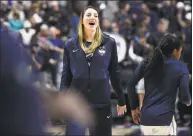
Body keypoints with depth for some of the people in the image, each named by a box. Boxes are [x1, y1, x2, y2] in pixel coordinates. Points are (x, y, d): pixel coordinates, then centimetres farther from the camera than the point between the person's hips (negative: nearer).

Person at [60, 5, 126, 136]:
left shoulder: (109, 43, 2)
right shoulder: (71, 44, 4)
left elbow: (114, 73, 6)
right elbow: (66, 75, 7)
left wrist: (121, 101, 8)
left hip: (101, 101, 0)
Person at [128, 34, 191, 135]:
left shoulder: (147, 64, 11)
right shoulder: (181, 68, 1)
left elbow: (131, 85, 5)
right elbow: (184, 96, -4)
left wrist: (133, 108, 14)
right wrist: (188, 101, 19)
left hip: (145, 119, 4)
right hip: (165, 120, -4)